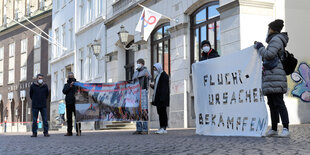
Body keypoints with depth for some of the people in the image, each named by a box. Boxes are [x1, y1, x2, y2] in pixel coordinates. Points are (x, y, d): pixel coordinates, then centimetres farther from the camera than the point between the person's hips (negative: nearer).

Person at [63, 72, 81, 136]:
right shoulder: (66, 85, 16)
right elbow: (64, 91, -1)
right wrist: (69, 86, -11)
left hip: (75, 102, -3)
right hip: (68, 103, 3)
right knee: (69, 118, 5)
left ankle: (78, 131, -5)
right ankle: (69, 132, 9)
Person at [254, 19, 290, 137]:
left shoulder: (276, 39, -6)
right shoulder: (274, 40, 25)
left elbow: (269, 55, -17)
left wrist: (260, 47, -2)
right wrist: (259, 47, 21)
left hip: (275, 77, -10)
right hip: (270, 77, 10)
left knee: (278, 103, -14)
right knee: (272, 104, 9)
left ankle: (286, 129, -16)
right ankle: (274, 129, 12)